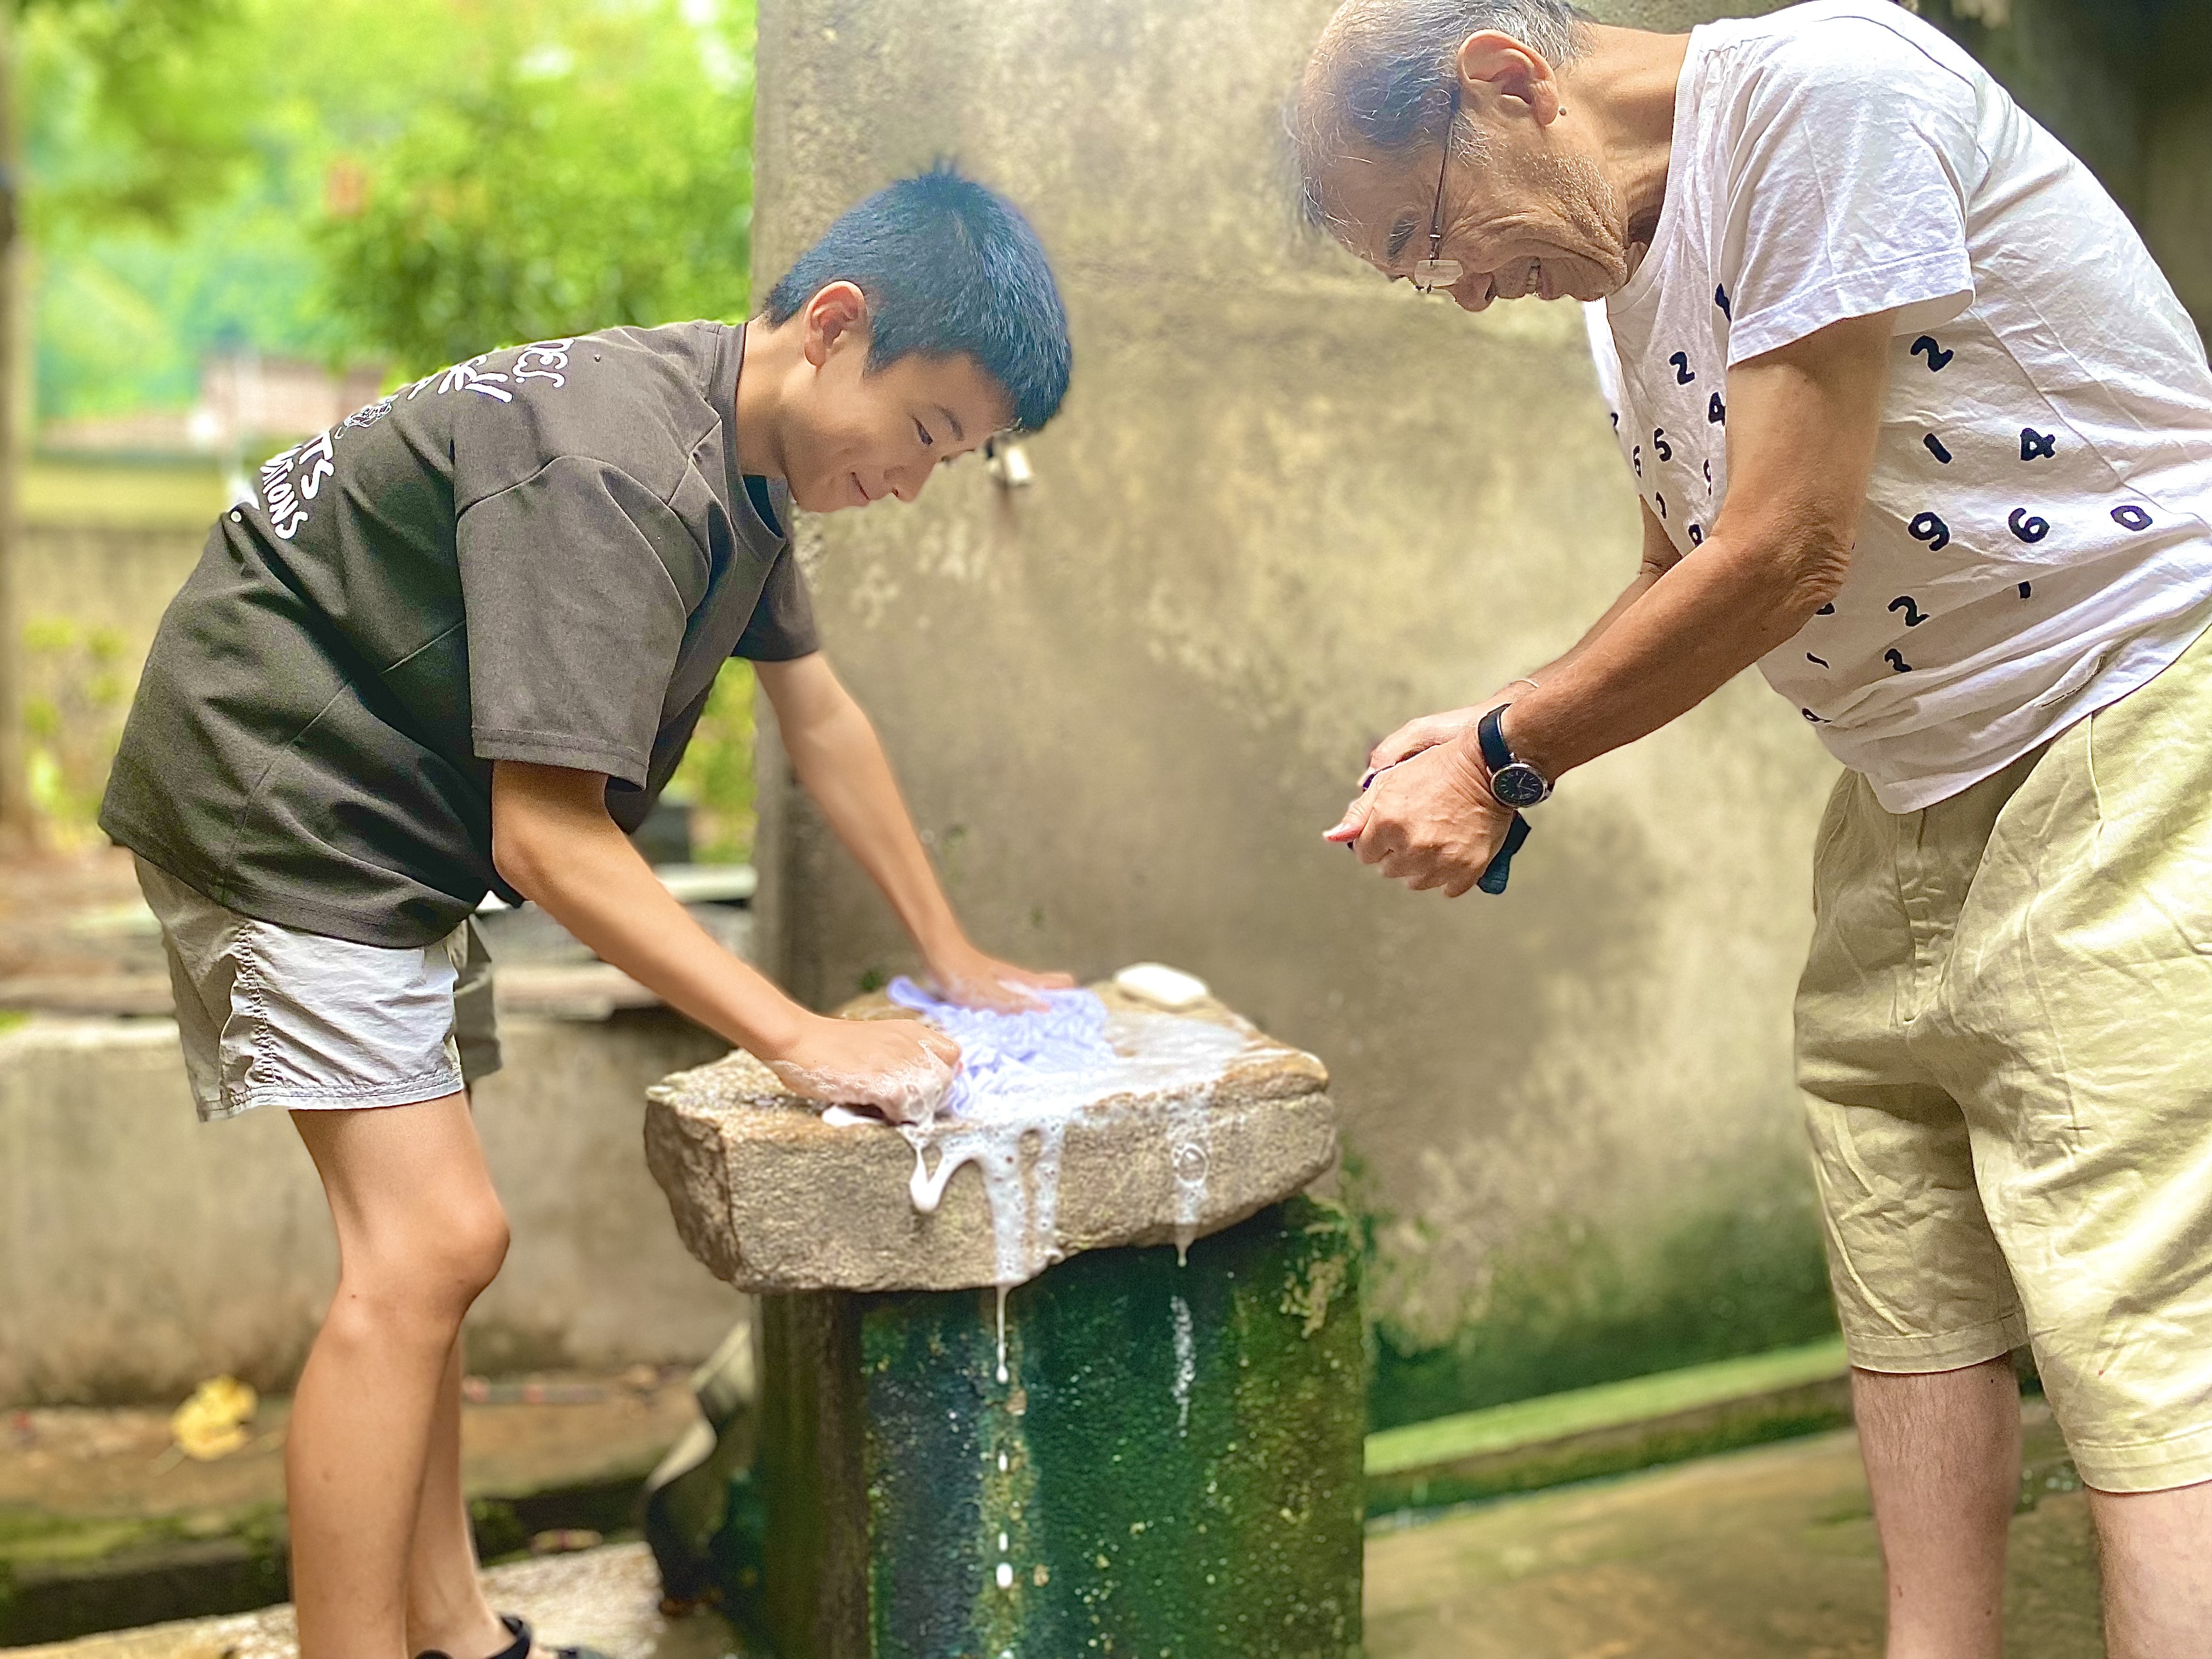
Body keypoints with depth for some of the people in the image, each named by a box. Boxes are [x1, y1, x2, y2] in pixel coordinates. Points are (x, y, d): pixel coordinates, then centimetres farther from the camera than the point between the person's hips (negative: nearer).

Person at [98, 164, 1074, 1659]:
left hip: (397, 821, 10)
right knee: (427, 1245, -16)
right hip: (274, 790, -10)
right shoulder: (610, 473, -29)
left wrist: (956, 959, 12)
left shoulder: (745, 446, 2)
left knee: (428, 1244, 13)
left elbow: (819, 712, 11)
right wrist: (805, 1041, -30)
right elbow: (549, 836, -32)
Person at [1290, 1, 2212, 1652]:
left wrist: (1507, 759, -11)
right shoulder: (1625, 276, 8)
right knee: (1910, 1298, 11)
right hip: (1918, 783, 9)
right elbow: (1684, 579, 21)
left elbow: (1784, 556, -22)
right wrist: (1493, 737, 5)